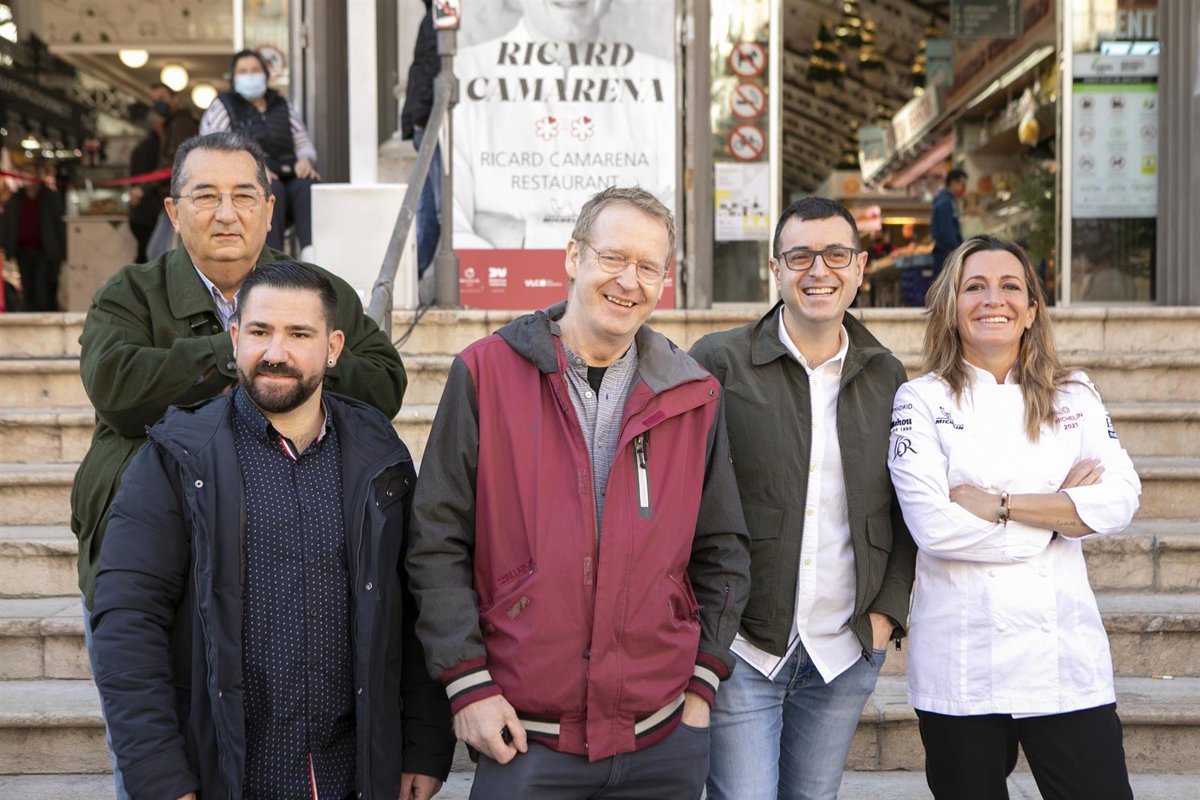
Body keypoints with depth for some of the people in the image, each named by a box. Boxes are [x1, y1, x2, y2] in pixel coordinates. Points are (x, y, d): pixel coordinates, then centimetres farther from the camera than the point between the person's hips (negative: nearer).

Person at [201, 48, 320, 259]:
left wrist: (305, 159, -3)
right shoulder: (222, 107, 12)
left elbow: (304, 144, 24)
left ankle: (311, 255, -51)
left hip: (287, 179, 3)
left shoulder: (283, 107, 24)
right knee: (272, 188, -37)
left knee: (308, 185, -32)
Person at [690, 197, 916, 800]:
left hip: (846, 653, 4)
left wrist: (888, 611, 4)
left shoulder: (886, 377, 7)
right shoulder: (718, 363, -5)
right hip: (741, 647, -3)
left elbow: (906, 508, 14)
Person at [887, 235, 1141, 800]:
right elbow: (932, 525, -13)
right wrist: (1061, 511, -5)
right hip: (960, 662, -2)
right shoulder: (922, 402, -1)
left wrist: (996, 504, -13)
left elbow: (1120, 499, -5)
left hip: (1065, 651, 2)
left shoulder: (1075, 398, 9)